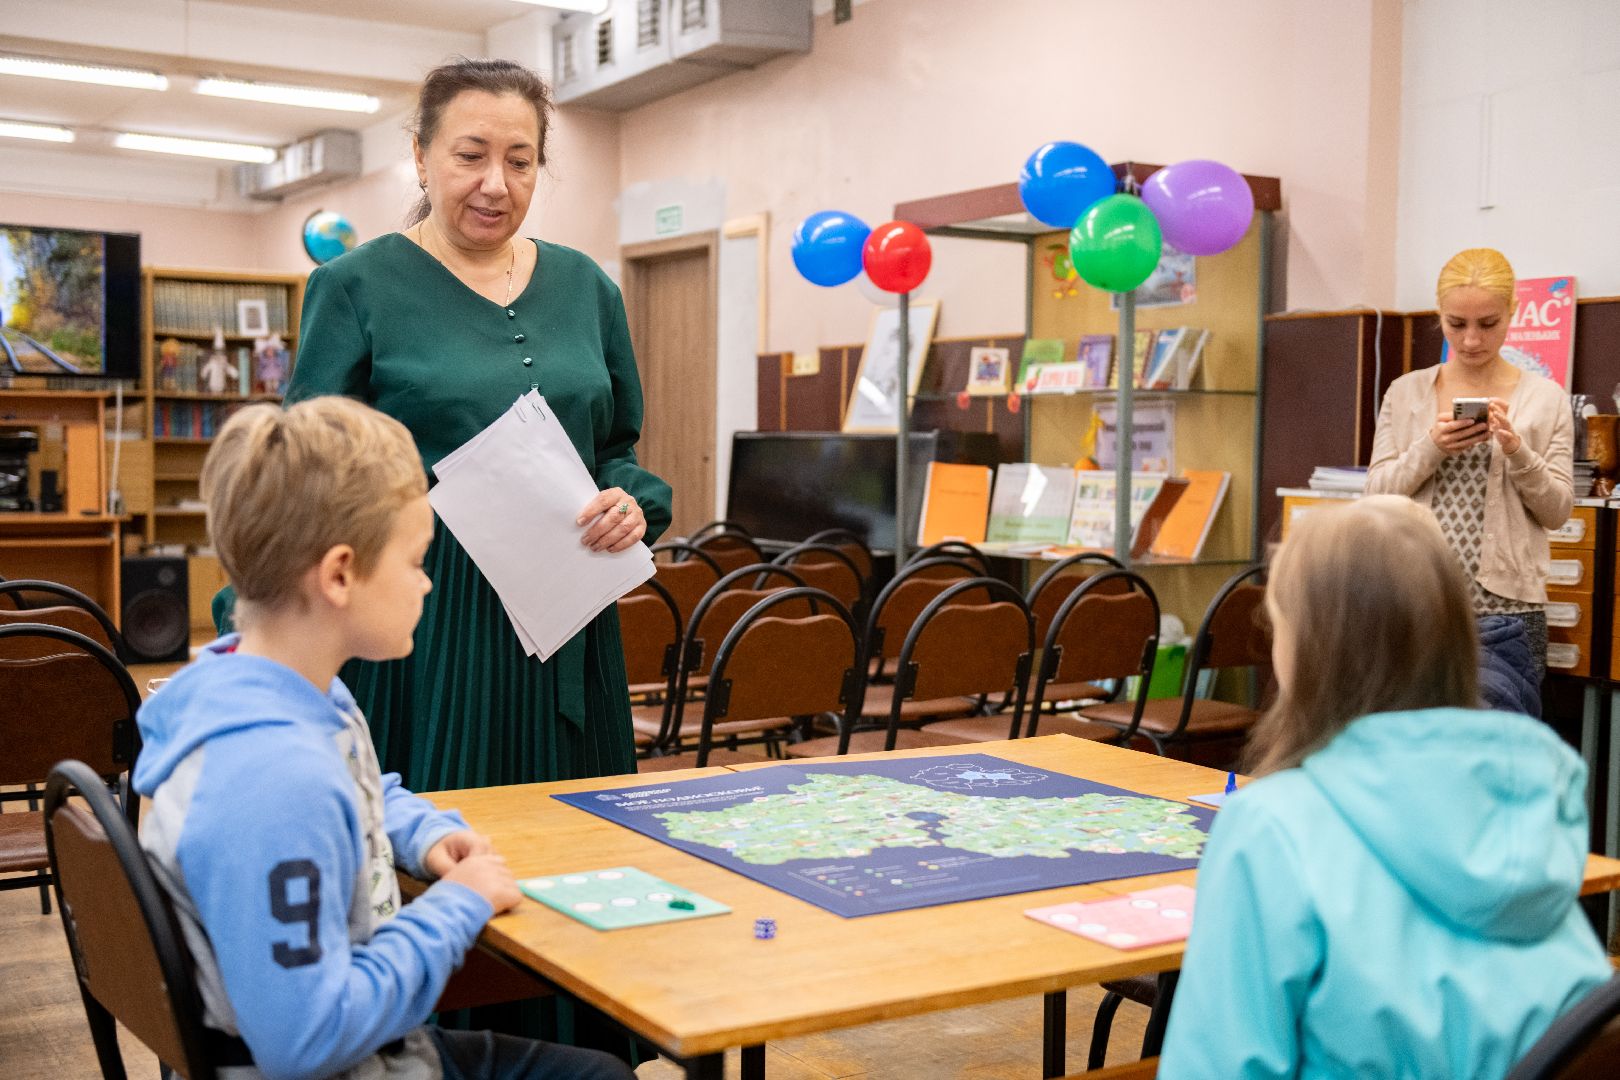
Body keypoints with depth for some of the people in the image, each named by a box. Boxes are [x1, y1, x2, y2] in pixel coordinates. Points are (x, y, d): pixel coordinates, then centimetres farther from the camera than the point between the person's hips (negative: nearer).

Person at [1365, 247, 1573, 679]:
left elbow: (1557, 511, 3)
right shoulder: (1405, 392, 6)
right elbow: (1376, 494, 2)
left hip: (1507, 607, -1)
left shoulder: (1545, 399, 4)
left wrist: (1517, 452, -14)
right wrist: (1430, 449, -14)